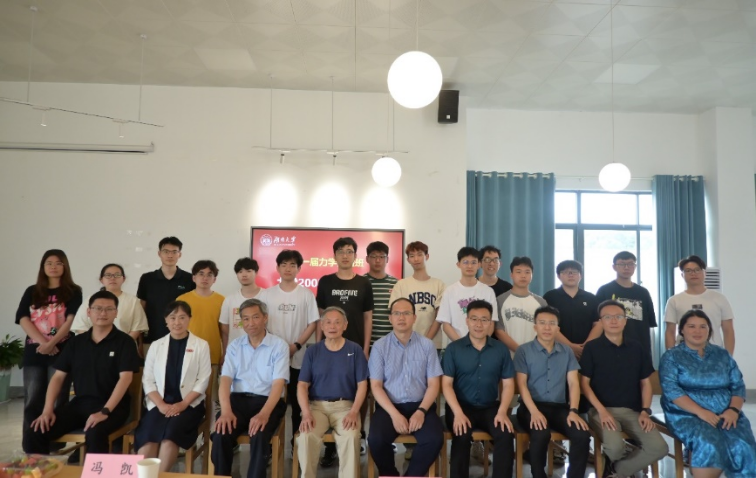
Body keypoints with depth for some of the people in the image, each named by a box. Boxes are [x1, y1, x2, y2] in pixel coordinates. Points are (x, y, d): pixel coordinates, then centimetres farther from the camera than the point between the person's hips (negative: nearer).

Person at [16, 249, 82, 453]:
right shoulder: (32, 292, 13)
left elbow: (71, 321, -7)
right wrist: (42, 342, -13)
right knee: (32, 400, 5)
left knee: (57, 400, -2)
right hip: (34, 352, 3)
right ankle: (30, 447, 12)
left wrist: (51, 343, -18)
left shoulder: (73, 292, 4)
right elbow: (23, 319, 1)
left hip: (61, 351, -3)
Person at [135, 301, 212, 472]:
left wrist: (183, 404, -13)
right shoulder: (156, 345, 12)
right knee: (146, 436, -26)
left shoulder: (201, 345, 5)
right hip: (159, 403, 2)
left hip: (189, 403, -2)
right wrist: (161, 405, -9)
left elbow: (202, 381, -1)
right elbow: (147, 380, 6)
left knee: (171, 433, -28)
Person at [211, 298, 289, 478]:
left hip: (267, 402, -2)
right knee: (221, 435, -24)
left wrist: (264, 414, -24)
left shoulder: (279, 346, -1)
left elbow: (278, 384, -9)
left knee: (259, 437, -30)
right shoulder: (234, 346, 11)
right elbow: (225, 379, 1)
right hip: (238, 399, 3)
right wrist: (226, 411, -17)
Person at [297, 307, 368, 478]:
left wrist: (354, 412, -13)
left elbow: (362, 385, 2)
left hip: (345, 405, -1)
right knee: (307, 436, -28)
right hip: (317, 405, 1)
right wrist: (306, 413, -13)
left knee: (351, 436, -31)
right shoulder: (312, 351, 7)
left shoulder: (355, 350, 3)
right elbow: (302, 385, 3)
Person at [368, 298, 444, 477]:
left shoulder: (427, 345, 5)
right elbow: (376, 385, -2)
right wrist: (394, 414, -14)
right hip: (389, 406, 0)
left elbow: (433, 384, 3)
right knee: (376, 439, -27)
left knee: (435, 439, -26)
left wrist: (421, 411, -13)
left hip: (420, 406, 1)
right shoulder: (379, 346, 2)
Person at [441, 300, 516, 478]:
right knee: (462, 435, -30)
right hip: (461, 406, -2)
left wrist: (502, 412, -12)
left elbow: (508, 384, 5)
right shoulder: (453, 349, -1)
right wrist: (458, 413, -19)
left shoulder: (501, 349, 6)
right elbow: (446, 384, -5)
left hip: (490, 407, 2)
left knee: (506, 434, -25)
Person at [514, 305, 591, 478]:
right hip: (532, 406, -3)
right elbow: (522, 384, -5)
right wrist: (534, 412, -20)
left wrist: (573, 411, -11)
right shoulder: (523, 351, 2)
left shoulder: (567, 352, 13)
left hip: (560, 407, 3)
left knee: (582, 434, -24)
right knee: (541, 434, -33)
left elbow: (573, 383, 6)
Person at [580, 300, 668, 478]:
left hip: (632, 410, 4)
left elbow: (645, 383, 14)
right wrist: (602, 411, -14)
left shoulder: (636, 348, 11)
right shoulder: (592, 347, -1)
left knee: (659, 448, -18)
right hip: (602, 409, -4)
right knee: (615, 447, -31)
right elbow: (584, 383, -3)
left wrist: (645, 411, -1)